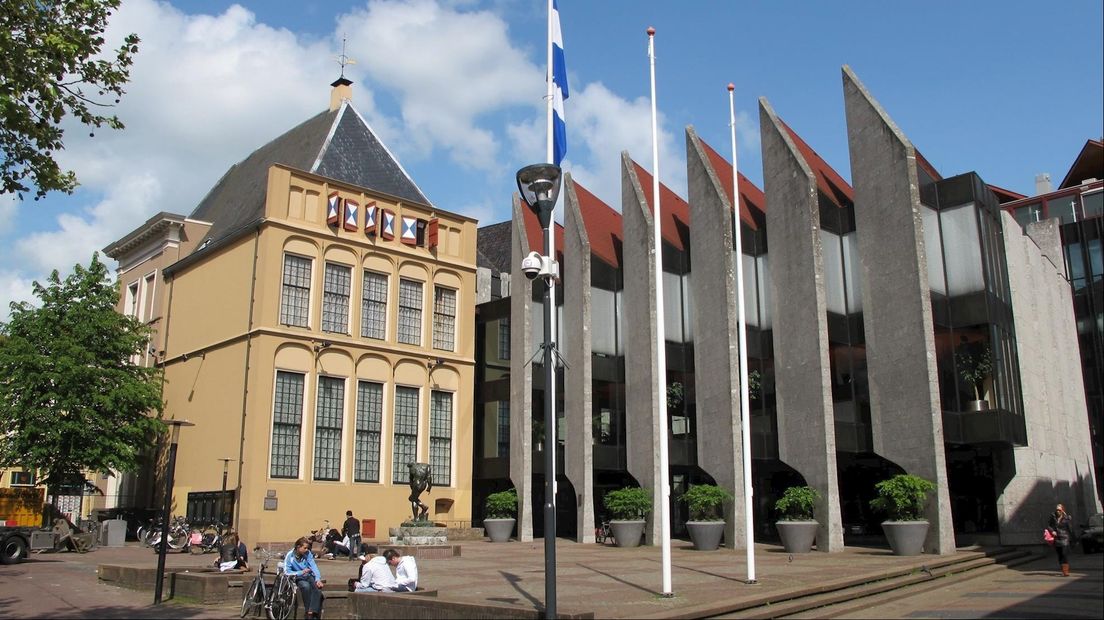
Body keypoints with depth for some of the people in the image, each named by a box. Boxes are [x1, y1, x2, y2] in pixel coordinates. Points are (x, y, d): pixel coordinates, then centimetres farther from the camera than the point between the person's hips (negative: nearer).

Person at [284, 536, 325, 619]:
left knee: (317, 587, -30)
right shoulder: (290, 556, -7)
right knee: (306, 586, -36)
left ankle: (312, 613, -35)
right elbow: (287, 572, -11)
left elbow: (314, 566, -8)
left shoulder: (308, 553, -1)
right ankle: (308, 611, -25)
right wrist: (300, 572, -18)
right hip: (298, 578, -2)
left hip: (309, 576, 2)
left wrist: (318, 579, -23)